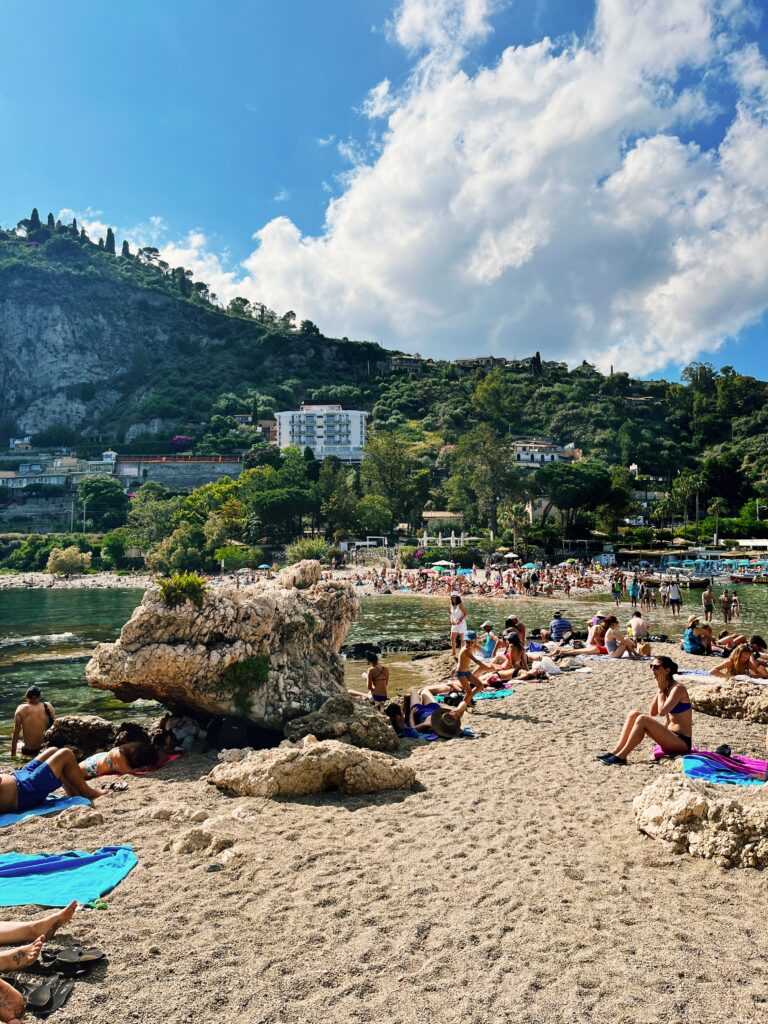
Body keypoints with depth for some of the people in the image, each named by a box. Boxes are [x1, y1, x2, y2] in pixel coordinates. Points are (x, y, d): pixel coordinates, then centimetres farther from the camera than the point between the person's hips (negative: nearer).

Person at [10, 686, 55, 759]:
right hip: (46, 749, 1)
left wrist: (13, 754, 3)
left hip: (28, 752, -1)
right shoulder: (48, 707, -1)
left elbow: (16, 733, -3)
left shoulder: (21, 709, -4)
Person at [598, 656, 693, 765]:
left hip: (682, 742, -9)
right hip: (671, 737, 9)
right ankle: (616, 751, -7)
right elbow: (652, 713, 10)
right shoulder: (665, 687, 10)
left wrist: (661, 690, -13)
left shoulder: (678, 688, -16)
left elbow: (662, 712, -26)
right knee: (634, 714, 0)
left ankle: (621, 756, -19)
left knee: (642, 719, -26)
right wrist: (659, 690, 4)